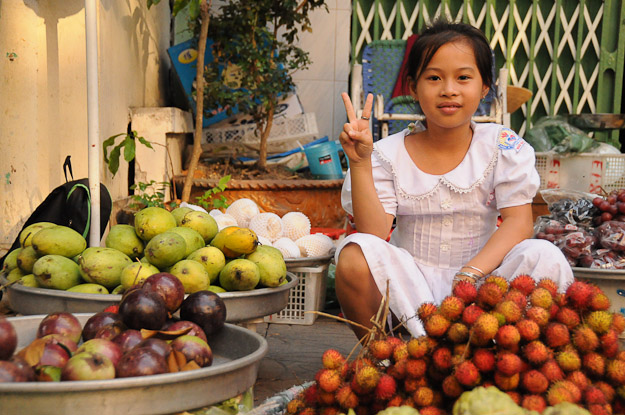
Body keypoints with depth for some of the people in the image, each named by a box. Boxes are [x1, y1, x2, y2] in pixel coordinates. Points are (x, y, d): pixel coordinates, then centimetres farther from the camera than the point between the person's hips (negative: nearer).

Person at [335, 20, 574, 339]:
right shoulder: (389, 154, -2)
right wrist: (360, 162, -23)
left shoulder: (502, 146, -1)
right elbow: (374, 232, -12)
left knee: (544, 257, -28)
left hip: (483, 279, 1)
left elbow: (518, 221, -12)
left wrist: (471, 273, -28)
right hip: (407, 286, 0)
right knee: (355, 254, -29)